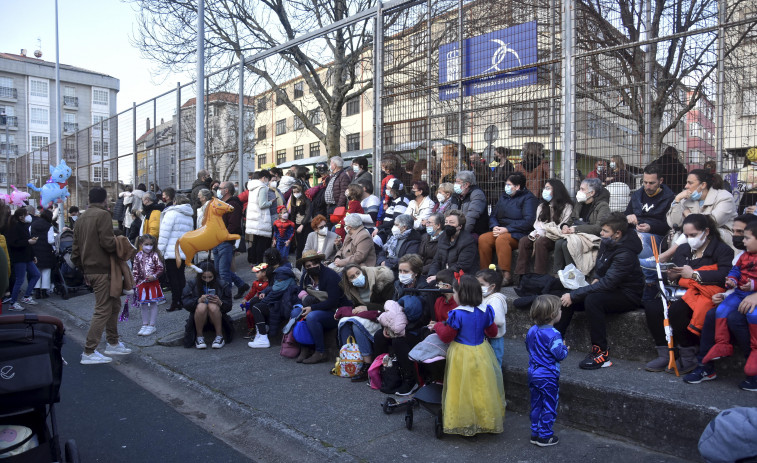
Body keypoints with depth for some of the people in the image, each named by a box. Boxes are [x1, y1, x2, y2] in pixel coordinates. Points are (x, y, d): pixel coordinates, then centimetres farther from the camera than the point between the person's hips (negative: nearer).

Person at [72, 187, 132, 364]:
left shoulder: (82, 218, 15)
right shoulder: (103, 215, -11)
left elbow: (75, 249, 17)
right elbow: (107, 242, -21)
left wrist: (82, 267, 22)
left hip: (89, 269, 9)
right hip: (102, 269, -9)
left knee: (114, 304, 18)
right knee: (103, 310, -4)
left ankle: (113, 343, 26)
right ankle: (89, 352, -2)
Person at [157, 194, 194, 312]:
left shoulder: (171, 213, -6)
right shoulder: (190, 217, 16)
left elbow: (164, 234, -10)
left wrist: (160, 250, -5)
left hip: (172, 252, -7)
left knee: (172, 278, -2)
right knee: (181, 276, 13)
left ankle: (175, 303, -3)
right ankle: (182, 301, 16)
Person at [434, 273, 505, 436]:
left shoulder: (457, 314, -22)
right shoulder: (485, 311, -6)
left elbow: (446, 336, -14)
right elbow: (493, 332, 7)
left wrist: (438, 326, 4)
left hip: (462, 355, -5)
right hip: (481, 353, 5)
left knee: (464, 390, 9)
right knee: (481, 387, 18)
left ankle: (464, 424, 20)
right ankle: (486, 418, 29)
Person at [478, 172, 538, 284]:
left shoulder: (528, 198, -3)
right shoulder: (504, 197, 20)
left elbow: (529, 220, -16)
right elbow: (493, 215, 20)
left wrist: (507, 229, -20)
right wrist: (495, 227, -4)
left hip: (519, 234, -7)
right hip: (501, 231, 7)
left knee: (501, 239, -36)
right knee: (483, 239, -20)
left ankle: (507, 275, -35)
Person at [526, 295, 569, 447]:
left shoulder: (531, 331, 0)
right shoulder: (553, 335, -24)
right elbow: (560, 355, -21)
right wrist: (565, 348, -1)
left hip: (533, 374, 7)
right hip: (548, 377, -7)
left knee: (536, 405, 18)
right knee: (549, 407, 9)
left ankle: (535, 433, 27)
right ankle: (545, 436, 17)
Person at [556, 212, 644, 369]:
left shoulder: (625, 254, -25)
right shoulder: (606, 243, 1)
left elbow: (608, 283, -30)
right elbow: (599, 266, 21)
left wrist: (574, 295, -30)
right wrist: (596, 279, -2)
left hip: (627, 296, -9)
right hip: (610, 289, 9)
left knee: (592, 300, -36)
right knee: (566, 297, -6)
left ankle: (601, 353, -27)